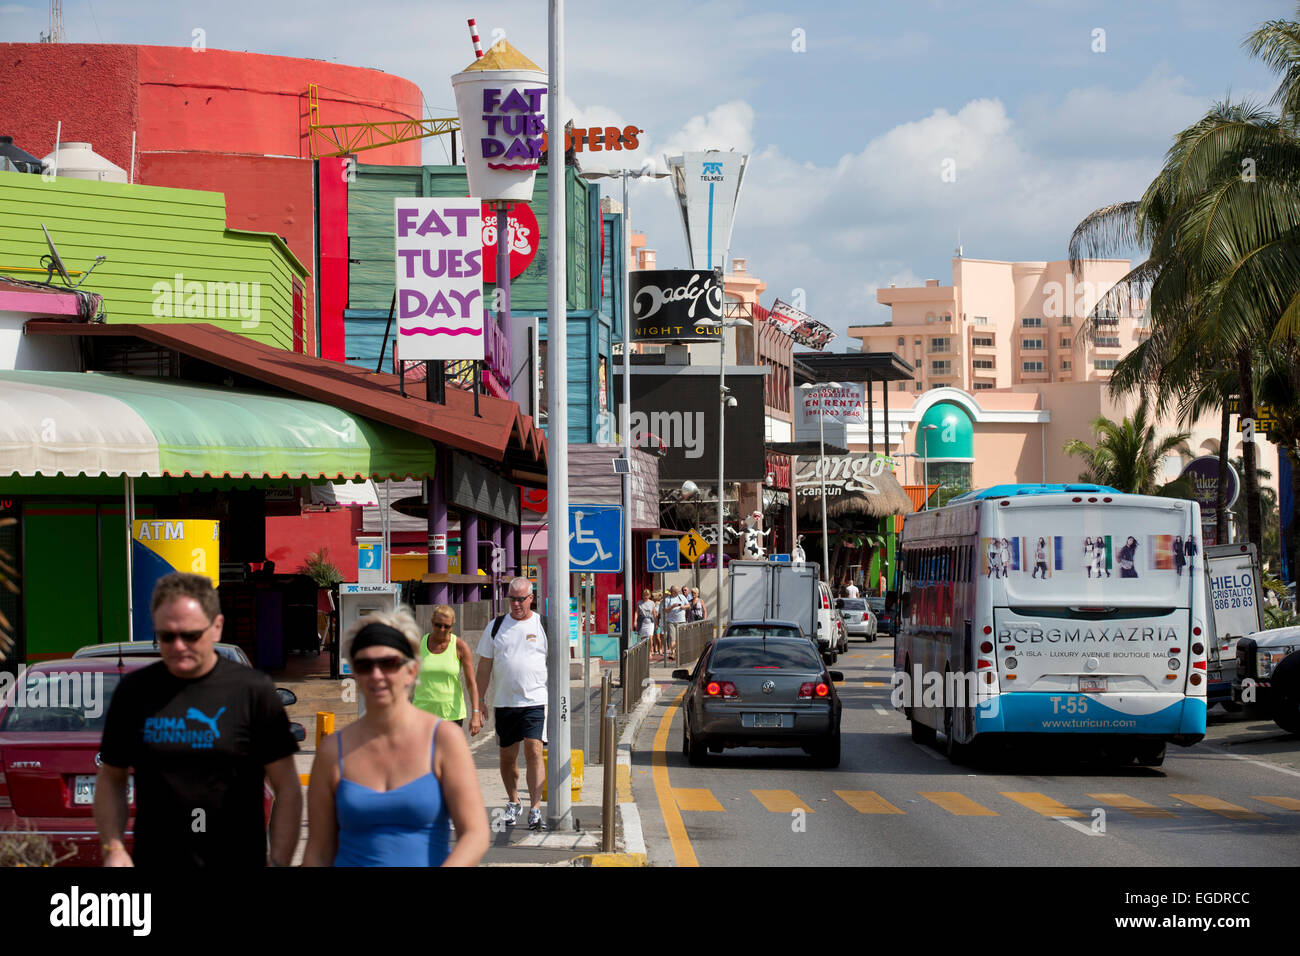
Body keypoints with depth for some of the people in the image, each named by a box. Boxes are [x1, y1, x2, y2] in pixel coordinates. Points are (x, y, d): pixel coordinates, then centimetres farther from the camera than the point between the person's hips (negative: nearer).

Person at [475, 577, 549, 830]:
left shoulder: (543, 626, 3)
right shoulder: (496, 627, 8)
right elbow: (485, 666, 11)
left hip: (535, 701, -3)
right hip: (504, 702, 3)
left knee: (533, 751, -15)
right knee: (507, 757, 10)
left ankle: (535, 810, -16)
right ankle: (512, 802, 31)